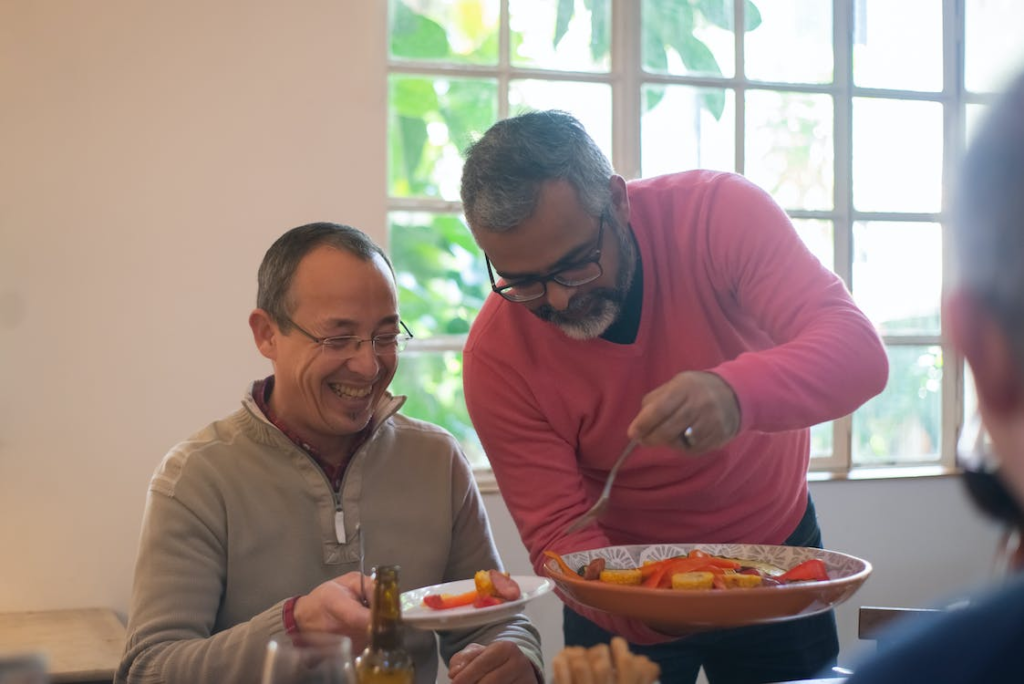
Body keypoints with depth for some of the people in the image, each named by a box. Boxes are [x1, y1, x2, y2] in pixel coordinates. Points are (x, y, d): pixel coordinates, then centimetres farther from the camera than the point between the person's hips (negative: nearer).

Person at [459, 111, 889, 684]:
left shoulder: (719, 213, -24)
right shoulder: (496, 355, -23)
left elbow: (860, 351, -32)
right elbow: (558, 530, -21)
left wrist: (736, 392, -53)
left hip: (774, 545, 1)